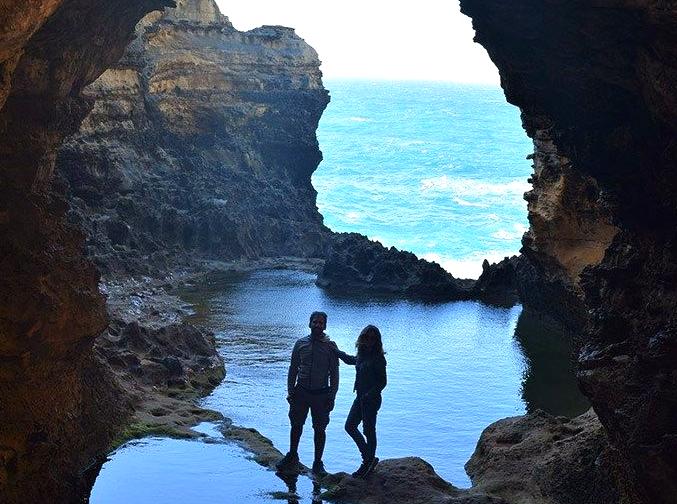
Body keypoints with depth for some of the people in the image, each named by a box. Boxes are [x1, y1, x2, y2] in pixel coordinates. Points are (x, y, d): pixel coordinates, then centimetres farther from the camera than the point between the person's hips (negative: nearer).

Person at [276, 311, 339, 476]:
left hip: (321, 394, -2)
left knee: (319, 429, 5)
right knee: (296, 426, 12)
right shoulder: (301, 344, 2)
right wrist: (290, 391, 3)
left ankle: (318, 463, 18)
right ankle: (292, 457, 30)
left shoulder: (330, 346, -5)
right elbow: (293, 369, 8)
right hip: (301, 391, 2)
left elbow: (334, 374, -2)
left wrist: (331, 397, -6)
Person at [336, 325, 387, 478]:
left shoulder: (378, 358, -15)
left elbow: (382, 382, -15)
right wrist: (336, 352, 27)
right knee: (350, 426, 13)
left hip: (371, 400, -9)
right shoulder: (361, 355, 8)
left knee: (368, 430, 1)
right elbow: (350, 359, 31)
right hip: (360, 398, 9)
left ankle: (368, 461, 16)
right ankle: (369, 458, 23)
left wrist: (369, 395, -24)